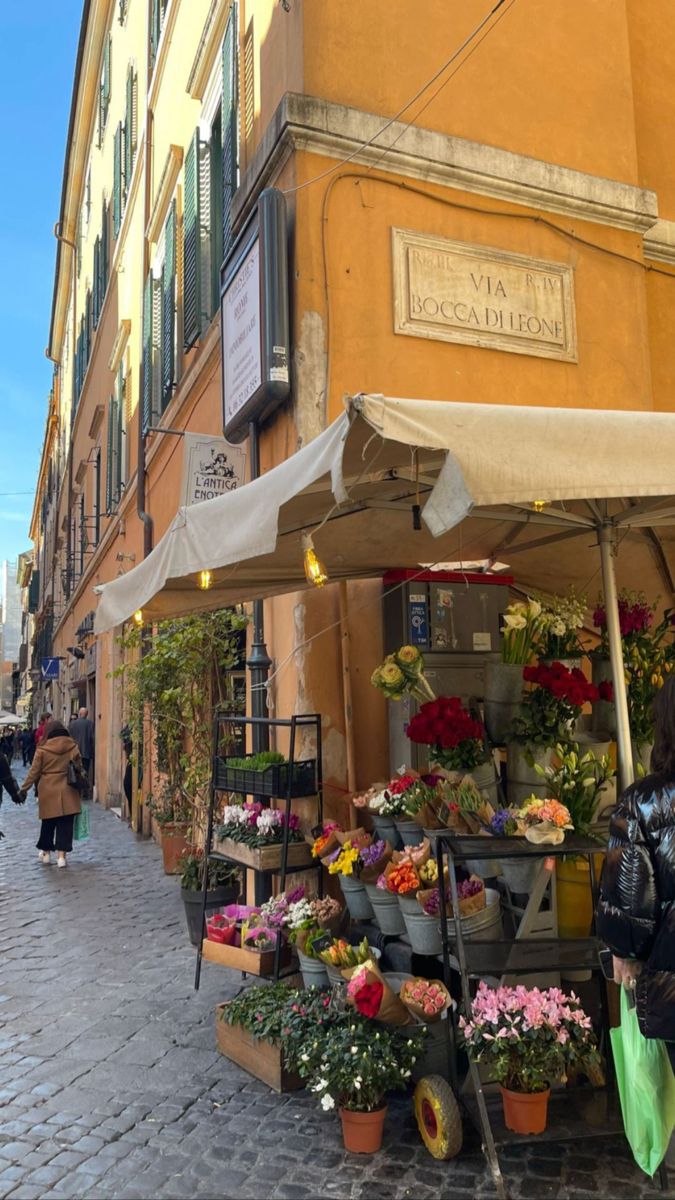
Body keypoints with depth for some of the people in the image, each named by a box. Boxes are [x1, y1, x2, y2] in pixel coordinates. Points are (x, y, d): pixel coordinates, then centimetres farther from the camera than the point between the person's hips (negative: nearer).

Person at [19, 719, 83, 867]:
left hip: (48, 791, 0)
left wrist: (24, 788, 8)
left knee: (48, 823, 15)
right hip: (67, 791, 0)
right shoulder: (72, 746, -1)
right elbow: (79, 767, 5)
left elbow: (34, 772, -2)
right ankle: (61, 855, 1)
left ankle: (46, 852, 28)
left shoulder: (42, 749, -5)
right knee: (65, 824, 4)